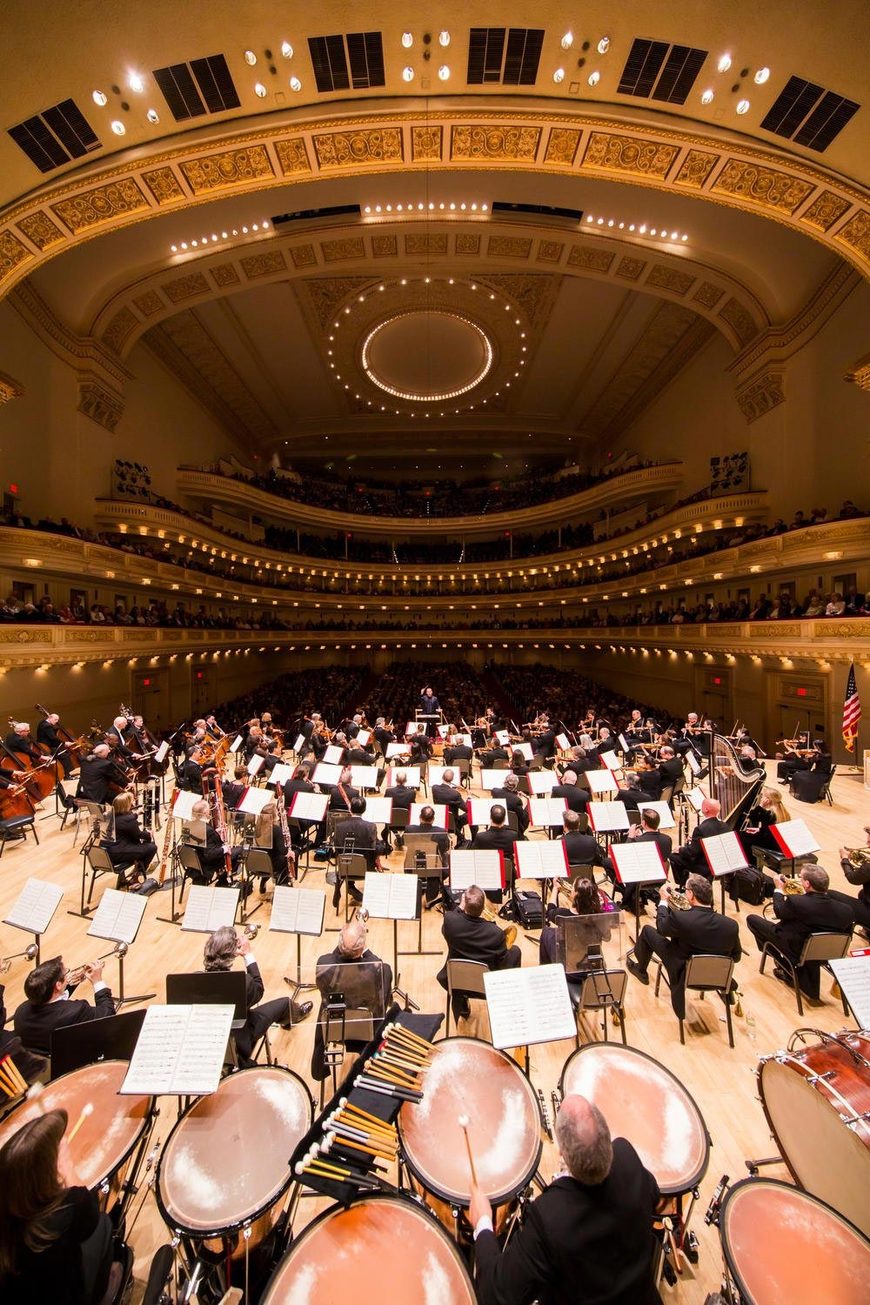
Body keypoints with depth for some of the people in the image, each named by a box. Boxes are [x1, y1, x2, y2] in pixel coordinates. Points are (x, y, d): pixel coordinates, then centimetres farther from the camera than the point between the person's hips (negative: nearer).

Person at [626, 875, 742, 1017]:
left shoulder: (680, 918, -32)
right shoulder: (732, 925, -21)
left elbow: (661, 927, -9)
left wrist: (663, 900, 6)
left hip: (684, 975, -4)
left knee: (648, 930, 12)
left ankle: (641, 970, 36)